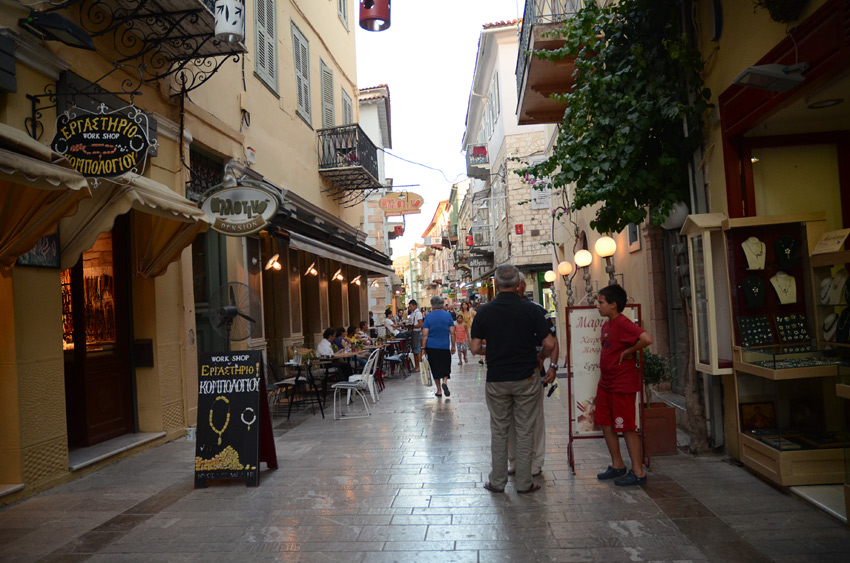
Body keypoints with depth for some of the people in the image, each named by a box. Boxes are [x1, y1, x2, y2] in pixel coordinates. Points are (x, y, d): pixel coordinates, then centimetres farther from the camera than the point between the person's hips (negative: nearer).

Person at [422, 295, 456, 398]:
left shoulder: (428, 317, -3)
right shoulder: (448, 315, -1)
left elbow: (425, 334, -6)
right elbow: (452, 333, -1)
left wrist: (423, 348, -1)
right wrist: (453, 346, 7)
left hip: (431, 347, 0)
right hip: (445, 346, 0)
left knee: (435, 368, 10)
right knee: (446, 366, 14)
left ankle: (439, 390, 13)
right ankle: (444, 382, -13)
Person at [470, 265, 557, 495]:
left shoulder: (484, 312, -5)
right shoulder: (531, 310, -9)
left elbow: (475, 348, -5)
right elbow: (549, 344, -11)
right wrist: (540, 359, 9)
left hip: (496, 380, 1)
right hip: (526, 379, -1)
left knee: (499, 431, 12)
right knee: (525, 430, 9)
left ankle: (497, 482, 20)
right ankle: (524, 483, 17)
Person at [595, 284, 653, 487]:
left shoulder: (623, 323, -18)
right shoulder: (606, 325, 11)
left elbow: (647, 339, -34)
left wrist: (628, 352, -21)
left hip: (623, 384, -9)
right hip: (605, 383, 9)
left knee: (627, 427, -1)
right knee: (606, 424, 14)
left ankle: (638, 472, 9)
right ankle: (617, 465, 27)